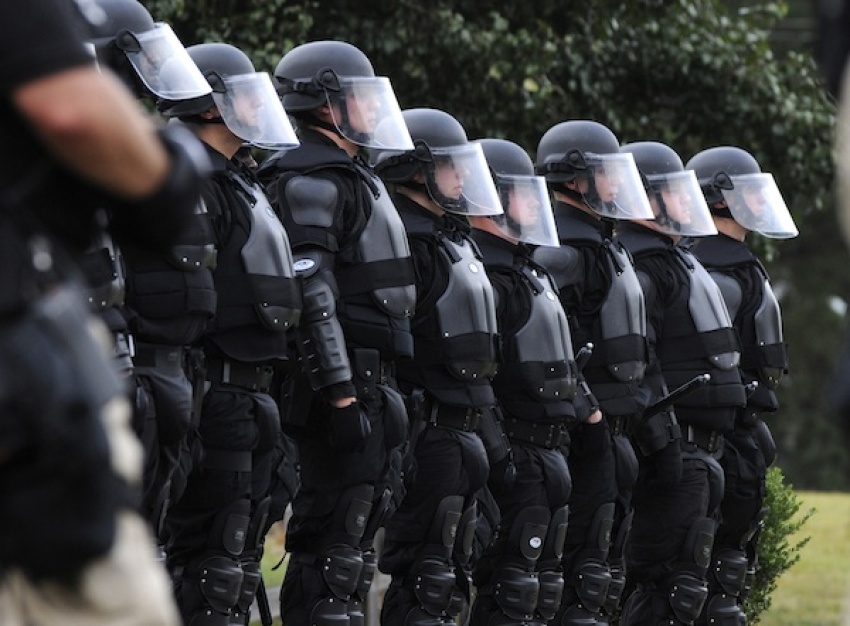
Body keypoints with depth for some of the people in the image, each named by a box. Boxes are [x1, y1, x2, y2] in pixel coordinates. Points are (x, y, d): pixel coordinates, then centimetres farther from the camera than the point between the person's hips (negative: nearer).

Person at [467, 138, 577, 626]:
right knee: (512, 587, -11)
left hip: (546, 453, 11)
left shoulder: (526, 270, 20)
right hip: (516, 453, -11)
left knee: (543, 585, 12)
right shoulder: (487, 273, -14)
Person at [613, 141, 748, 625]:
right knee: (678, 582, -13)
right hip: (679, 450, -11)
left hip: (700, 451, 11)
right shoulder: (642, 266, -13)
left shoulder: (673, 259, 21)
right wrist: (661, 437, -26)